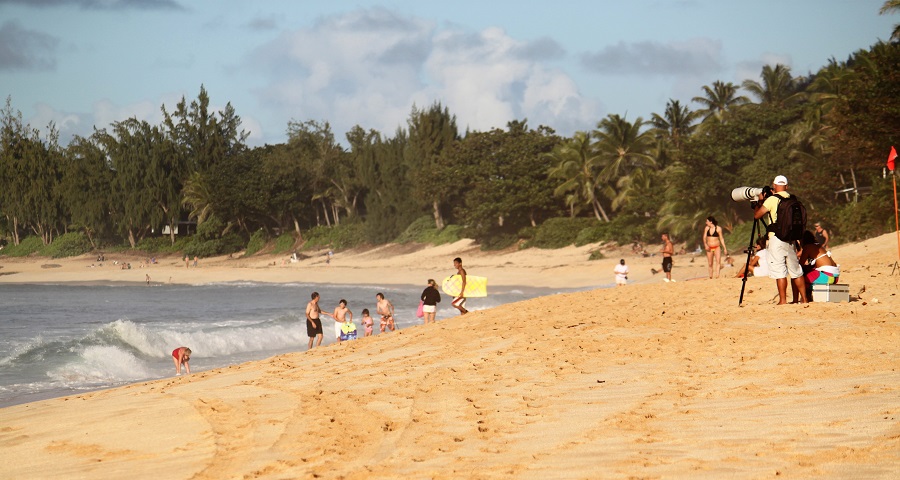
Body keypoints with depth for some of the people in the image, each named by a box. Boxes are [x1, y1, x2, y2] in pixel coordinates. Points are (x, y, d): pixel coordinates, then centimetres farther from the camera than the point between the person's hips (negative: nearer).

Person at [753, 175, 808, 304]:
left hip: (777, 238, -6)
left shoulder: (772, 199, -10)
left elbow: (757, 215, -6)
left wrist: (760, 201, 12)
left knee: (779, 271, -5)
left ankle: (783, 300, -7)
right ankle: (803, 298, 13)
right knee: (795, 270, 12)